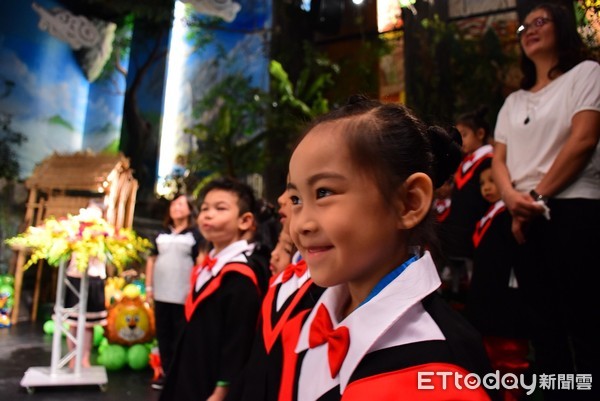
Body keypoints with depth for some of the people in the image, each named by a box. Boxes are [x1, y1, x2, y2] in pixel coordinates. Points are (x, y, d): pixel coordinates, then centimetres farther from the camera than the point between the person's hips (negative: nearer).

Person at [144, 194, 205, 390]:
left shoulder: (195, 234, -3)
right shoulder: (162, 234, 12)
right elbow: (152, 259, 15)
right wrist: (149, 286, 10)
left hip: (183, 296, -5)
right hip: (161, 294, 5)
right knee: (163, 335, 12)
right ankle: (166, 372, 24)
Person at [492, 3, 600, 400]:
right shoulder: (513, 101, 20)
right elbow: (499, 158, 11)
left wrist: (538, 195, -12)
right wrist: (511, 197, -10)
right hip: (523, 220, 5)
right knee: (545, 323, 10)